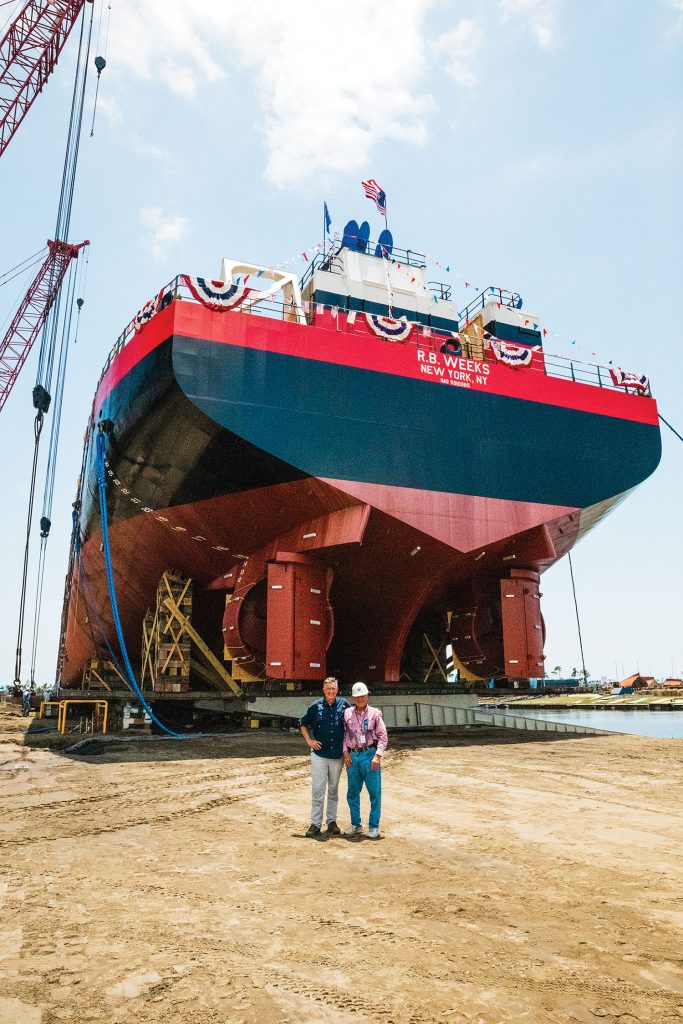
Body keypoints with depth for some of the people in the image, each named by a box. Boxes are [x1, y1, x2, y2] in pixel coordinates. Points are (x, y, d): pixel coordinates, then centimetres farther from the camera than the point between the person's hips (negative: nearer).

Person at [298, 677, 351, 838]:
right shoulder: (316, 706, -3)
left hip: (337, 755, 1)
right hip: (319, 754, -1)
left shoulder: (344, 705, -3)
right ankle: (315, 824, 7)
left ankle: (332, 821, 23)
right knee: (317, 790, 0)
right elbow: (302, 723, 10)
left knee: (333, 791, 12)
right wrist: (309, 740, 0)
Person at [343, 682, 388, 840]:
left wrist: (377, 756, -11)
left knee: (375, 793, -1)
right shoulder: (347, 713, 7)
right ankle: (356, 825, 25)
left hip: (369, 754, -3)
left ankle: (374, 827, 10)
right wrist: (345, 753, 0)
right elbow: (343, 734, 11)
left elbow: (383, 736, -2)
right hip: (352, 756, 3)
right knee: (352, 793, 11)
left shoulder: (375, 713, 0)